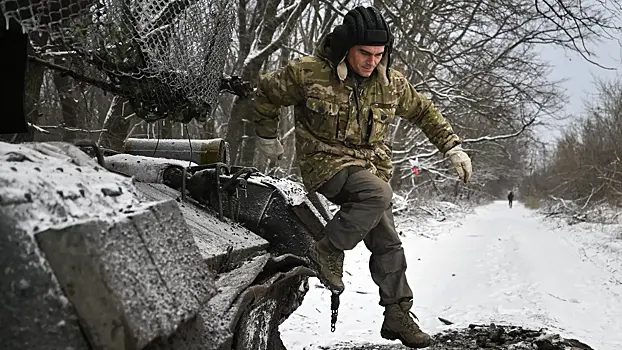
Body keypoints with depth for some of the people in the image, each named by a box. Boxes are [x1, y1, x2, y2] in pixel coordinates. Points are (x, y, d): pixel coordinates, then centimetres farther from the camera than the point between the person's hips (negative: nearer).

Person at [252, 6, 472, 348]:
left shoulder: (391, 82, -2)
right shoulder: (308, 72, -15)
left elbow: (424, 112, 14)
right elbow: (267, 92, 1)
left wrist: (452, 147, 7)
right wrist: (267, 137, 12)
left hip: (370, 166, 5)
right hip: (326, 162, -5)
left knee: (388, 244, 3)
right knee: (379, 194, -33)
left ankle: (398, 316, 14)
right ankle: (327, 252, -15)